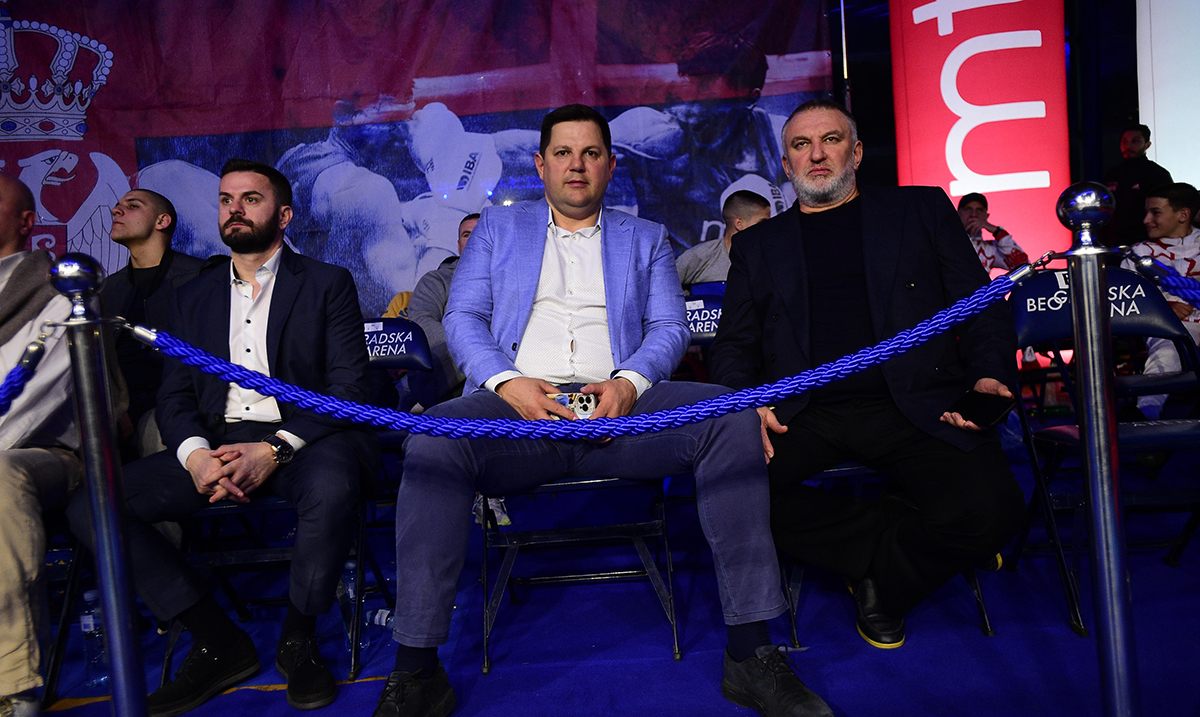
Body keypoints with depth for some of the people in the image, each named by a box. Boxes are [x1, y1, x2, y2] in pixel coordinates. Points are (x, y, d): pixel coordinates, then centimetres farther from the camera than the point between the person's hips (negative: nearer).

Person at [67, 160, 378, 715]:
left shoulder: (327, 284, 6)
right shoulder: (194, 297, 20)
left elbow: (348, 386, -4)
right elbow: (174, 396, 12)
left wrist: (275, 449, -18)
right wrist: (195, 456, -11)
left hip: (300, 438, -4)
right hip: (216, 443, 5)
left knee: (331, 487, -39)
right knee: (89, 506, -16)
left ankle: (298, 639, -11)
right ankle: (218, 642, -5)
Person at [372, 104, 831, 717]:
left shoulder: (646, 239, 23)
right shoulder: (497, 227, 22)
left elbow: (668, 328, 11)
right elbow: (463, 317, 10)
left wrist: (629, 383, -12)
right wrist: (507, 381, -11)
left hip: (622, 405, 1)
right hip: (518, 405, 0)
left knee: (733, 416, -26)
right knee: (433, 438, -33)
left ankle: (749, 653, -22)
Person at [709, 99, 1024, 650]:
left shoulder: (922, 209, 17)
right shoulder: (756, 244, 20)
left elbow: (983, 308, 12)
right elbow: (733, 345, 14)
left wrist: (988, 377, -8)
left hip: (913, 407, -1)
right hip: (804, 413, 1)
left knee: (991, 510, -28)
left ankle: (883, 583, 4)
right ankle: (892, 541, -5)